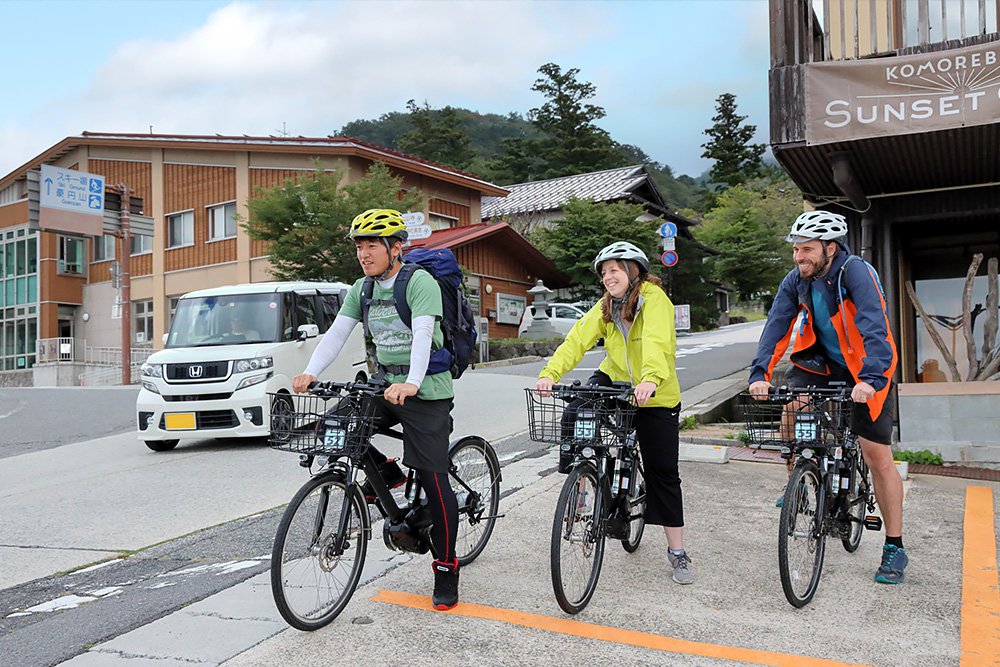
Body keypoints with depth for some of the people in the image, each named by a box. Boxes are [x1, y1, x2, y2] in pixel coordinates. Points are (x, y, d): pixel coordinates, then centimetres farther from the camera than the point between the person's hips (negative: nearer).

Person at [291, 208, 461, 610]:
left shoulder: (420, 283, -14)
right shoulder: (361, 290, 7)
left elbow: (422, 335, -28)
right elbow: (337, 333, -2)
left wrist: (412, 383, -43)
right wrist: (310, 374, -18)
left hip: (425, 391, -6)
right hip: (384, 385, 7)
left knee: (433, 480, -5)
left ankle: (446, 572, 7)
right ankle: (386, 472, 13)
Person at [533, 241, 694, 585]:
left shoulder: (654, 298, -18)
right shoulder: (606, 305, -1)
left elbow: (656, 341, -36)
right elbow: (578, 338, -15)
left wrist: (650, 379, -55)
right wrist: (550, 373, -31)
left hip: (656, 396, -4)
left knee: (663, 473, 1)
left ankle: (677, 551, 16)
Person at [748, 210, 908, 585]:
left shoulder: (855, 272, -24)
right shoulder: (796, 281, -9)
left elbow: (874, 328, -35)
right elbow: (776, 326, -15)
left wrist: (871, 378, -48)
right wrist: (760, 374, -29)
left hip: (866, 372, -4)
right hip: (823, 363, 4)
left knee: (878, 457, -4)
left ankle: (895, 548, 10)